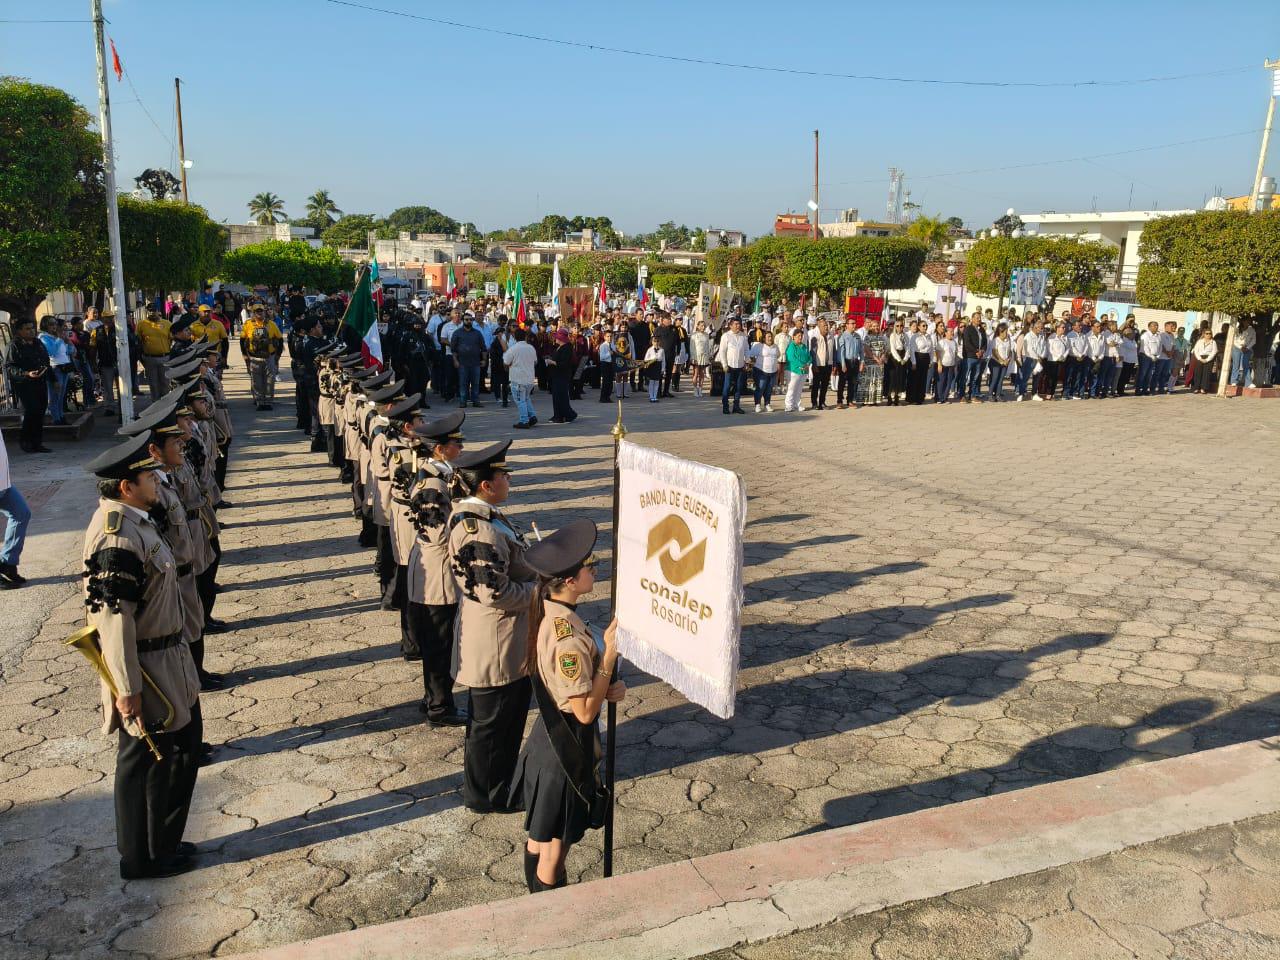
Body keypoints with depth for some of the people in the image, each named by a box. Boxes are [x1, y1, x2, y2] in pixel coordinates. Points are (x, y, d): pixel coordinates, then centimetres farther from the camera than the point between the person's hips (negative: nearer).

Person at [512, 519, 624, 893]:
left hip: (547, 738, 9)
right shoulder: (569, 638, -32)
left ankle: (538, 888, 45)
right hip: (568, 747, -9)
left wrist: (608, 689, -4)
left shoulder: (545, 611, -4)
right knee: (556, 843, 13)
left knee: (541, 835, 27)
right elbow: (585, 711, -26)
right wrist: (609, 654, -28)